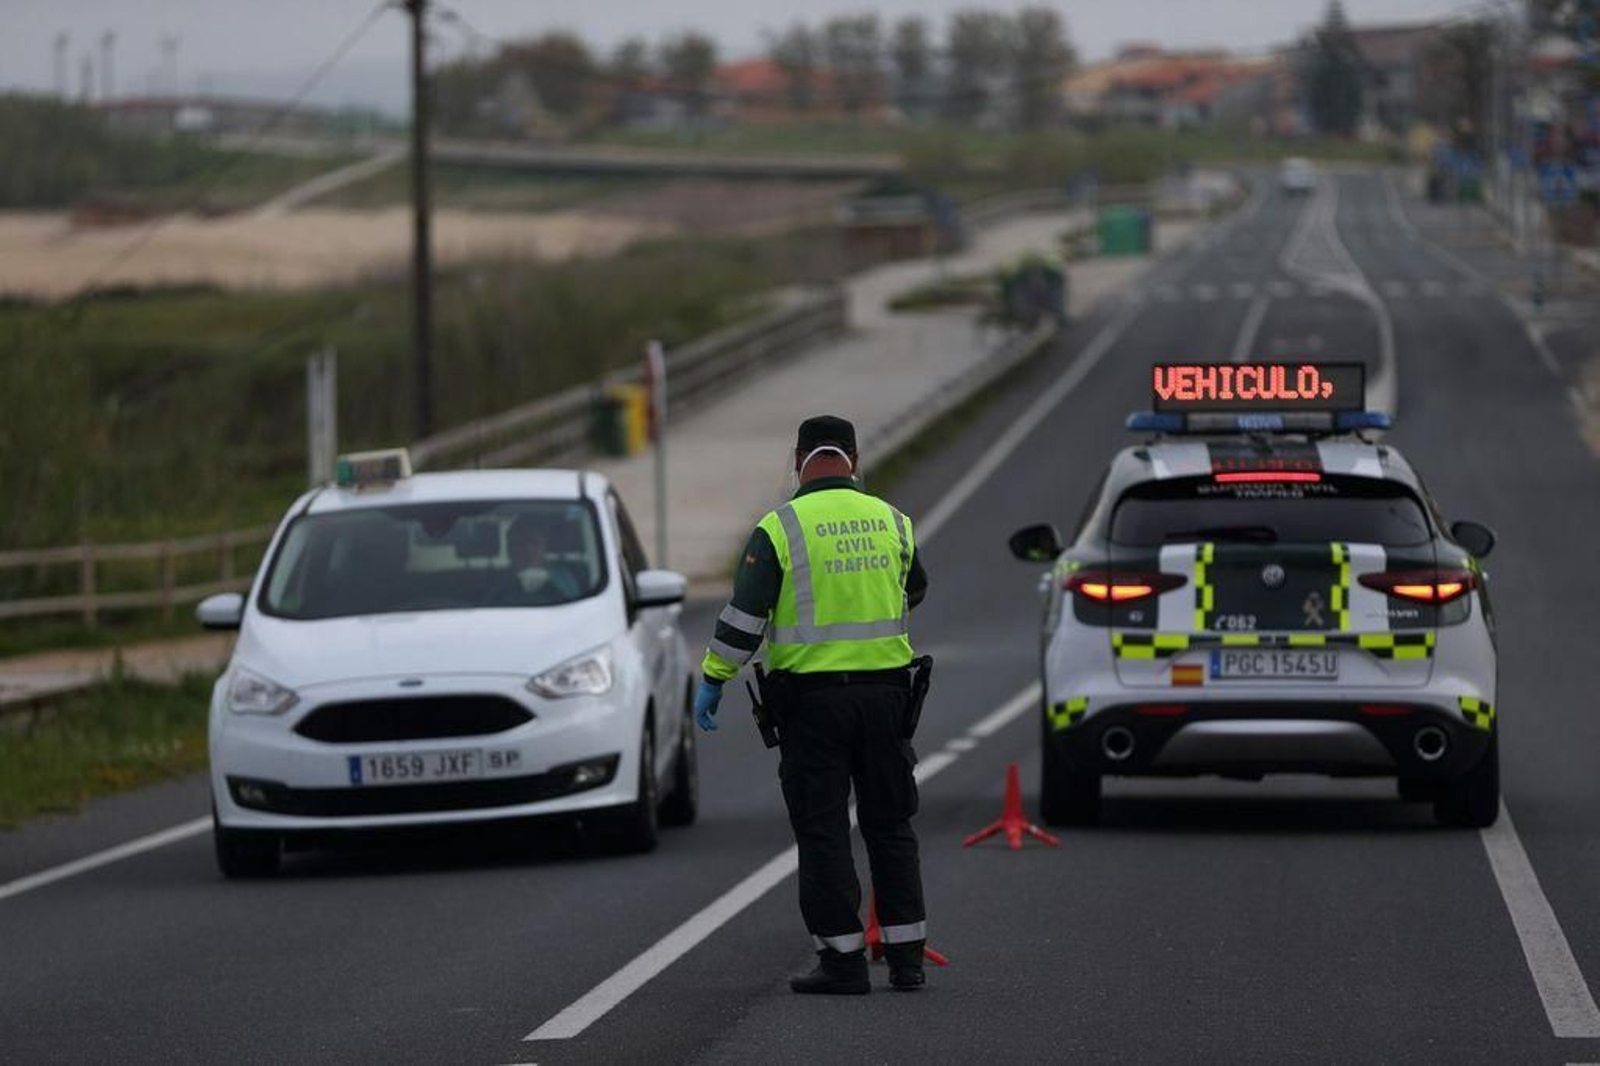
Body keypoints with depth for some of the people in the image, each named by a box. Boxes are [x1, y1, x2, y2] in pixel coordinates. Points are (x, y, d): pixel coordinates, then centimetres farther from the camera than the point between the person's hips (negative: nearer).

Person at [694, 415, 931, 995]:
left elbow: (745, 615, -10)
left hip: (813, 697, -4)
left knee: (822, 831, 2)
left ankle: (843, 959, -1)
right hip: (884, 694, 4)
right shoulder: (892, 522, 6)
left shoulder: (780, 528, -7)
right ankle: (906, 955, 13)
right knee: (889, 823, 13)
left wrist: (713, 680, -1)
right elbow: (914, 593, 23)